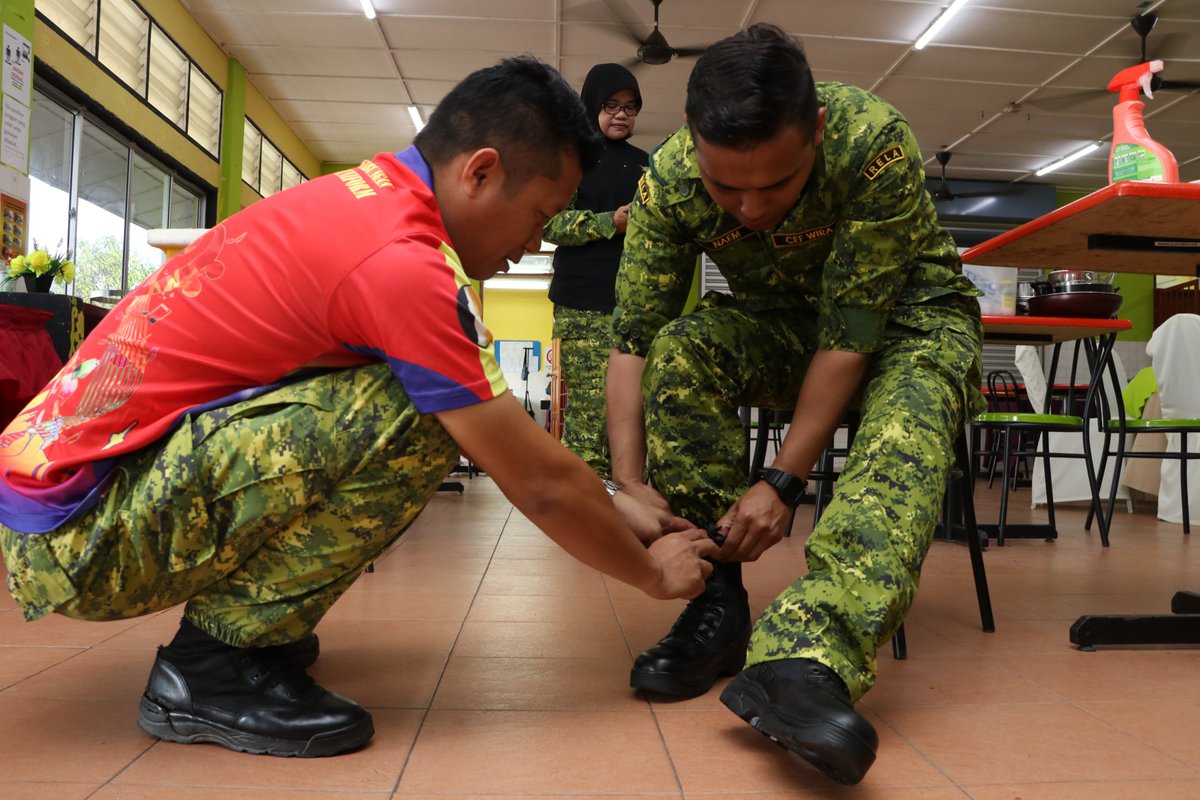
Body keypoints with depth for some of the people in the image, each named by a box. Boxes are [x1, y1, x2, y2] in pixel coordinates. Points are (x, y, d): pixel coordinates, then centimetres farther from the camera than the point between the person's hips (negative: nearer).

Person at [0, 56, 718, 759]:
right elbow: (539, 482, -17)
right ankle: (215, 662, -8)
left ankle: (240, 622, 14)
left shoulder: (363, 197, 6)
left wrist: (615, 506, 13)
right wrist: (653, 572, 1)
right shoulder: (401, 262, -24)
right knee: (418, 419, -24)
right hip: (75, 533, -9)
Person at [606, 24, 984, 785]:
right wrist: (630, 482, -29)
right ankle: (716, 602, -21)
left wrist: (783, 481, -32)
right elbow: (634, 339, -20)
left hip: (903, 312, -2)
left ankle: (804, 654, -52)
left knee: (908, 422, -36)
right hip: (778, 319, 3)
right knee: (682, 351, -28)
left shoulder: (876, 143, -31)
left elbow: (851, 334, -30)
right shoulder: (669, 180, -21)